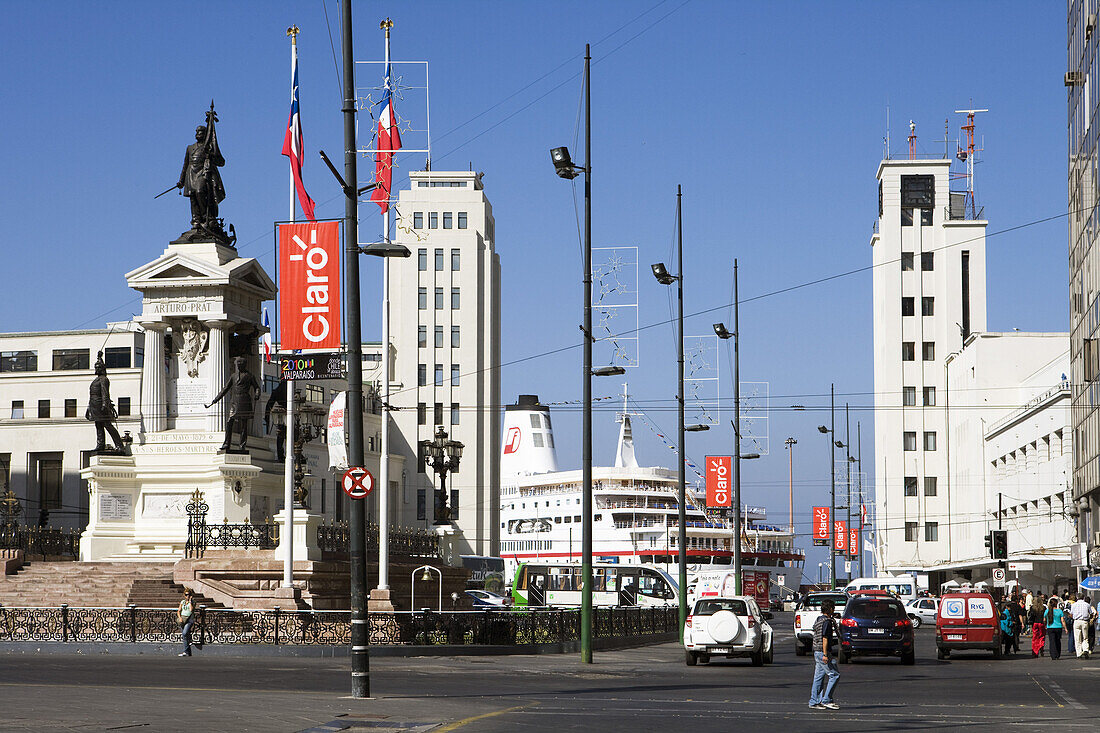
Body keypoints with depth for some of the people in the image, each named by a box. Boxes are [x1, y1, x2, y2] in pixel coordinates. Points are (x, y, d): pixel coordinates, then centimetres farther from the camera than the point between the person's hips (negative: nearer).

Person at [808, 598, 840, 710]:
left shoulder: (818, 620, 17)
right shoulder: (827, 621, -13)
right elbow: (825, 638, -19)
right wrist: (825, 655, -21)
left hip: (817, 652, 10)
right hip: (823, 652, -10)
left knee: (818, 677, 10)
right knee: (834, 675, -6)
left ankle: (814, 701, 10)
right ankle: (826, 700, -8)